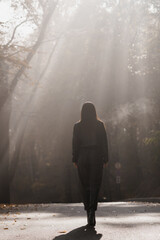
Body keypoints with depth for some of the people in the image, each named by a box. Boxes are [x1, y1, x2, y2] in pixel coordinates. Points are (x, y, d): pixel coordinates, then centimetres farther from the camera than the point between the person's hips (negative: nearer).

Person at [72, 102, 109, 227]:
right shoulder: (100, 125, -1)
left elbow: (75, 144, 0)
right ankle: (92, 210, -17)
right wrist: (105, 159, 5)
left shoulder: (77, 126, 0)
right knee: (95, 185, 0)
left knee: (85, 185, 11)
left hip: (83, 157, 1)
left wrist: (75, 160, 5)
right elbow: (104, 143, -1)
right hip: (96, 157, -1)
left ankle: (88, 210, 13)